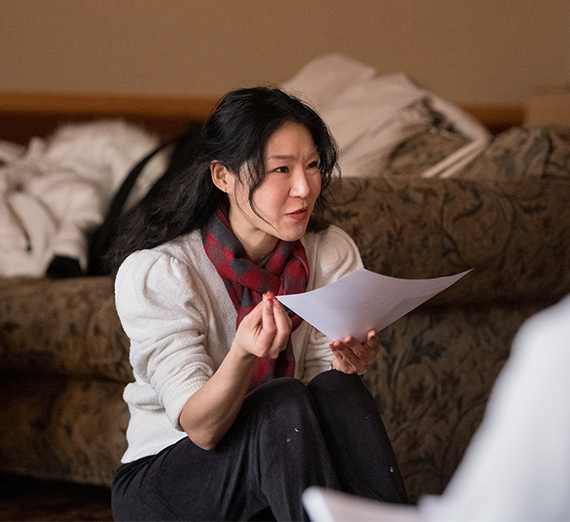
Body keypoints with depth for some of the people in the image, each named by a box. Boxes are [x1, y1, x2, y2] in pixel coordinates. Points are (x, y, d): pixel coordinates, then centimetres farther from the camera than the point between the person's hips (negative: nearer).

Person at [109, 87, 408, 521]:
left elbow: (322, 401, -4)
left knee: (336, 391, -27)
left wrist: (348, 366, -28)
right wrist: (243, 353, -43)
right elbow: (201, 428, -22)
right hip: (165, 480, -4)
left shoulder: (333, 254, -4)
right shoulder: (154, 272, -18)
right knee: (283, 404, -31)